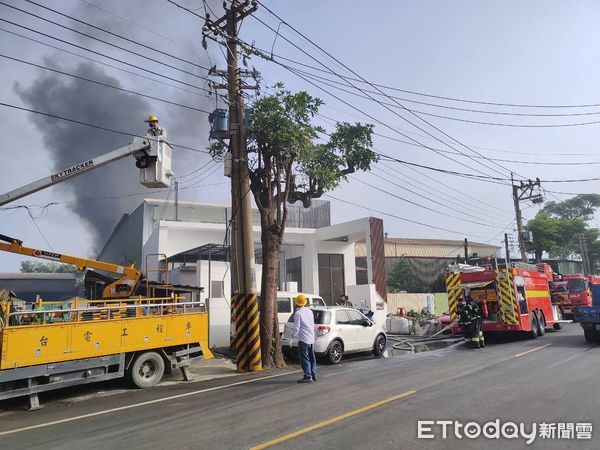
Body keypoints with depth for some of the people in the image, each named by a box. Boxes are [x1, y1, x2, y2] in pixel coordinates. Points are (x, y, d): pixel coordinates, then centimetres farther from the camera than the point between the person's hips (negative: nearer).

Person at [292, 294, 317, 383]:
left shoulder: (298, 313, -14)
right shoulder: (310, 311, 9)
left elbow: (296, 327, -15)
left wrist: (293, 335, 1)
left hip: (303, 339, -8)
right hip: (311, 338, 8)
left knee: (304, 358, -2)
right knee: (312, 358, 15)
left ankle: (308, 376, -3)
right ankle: (313, 375, 20)